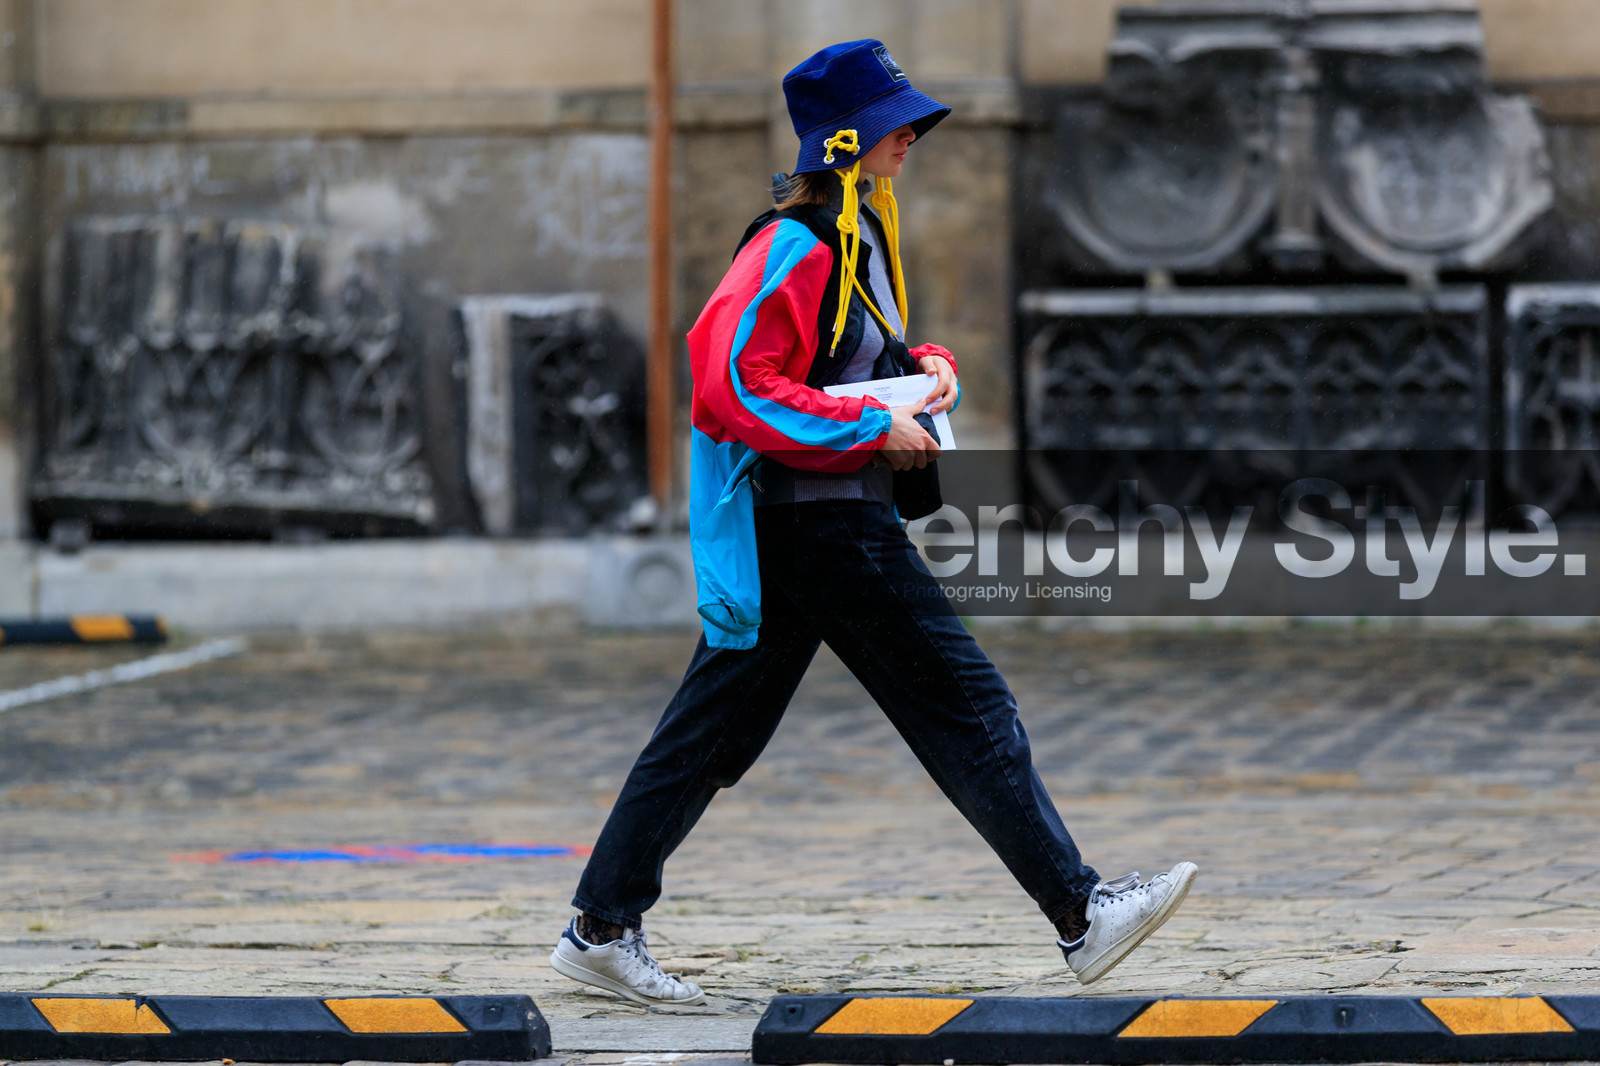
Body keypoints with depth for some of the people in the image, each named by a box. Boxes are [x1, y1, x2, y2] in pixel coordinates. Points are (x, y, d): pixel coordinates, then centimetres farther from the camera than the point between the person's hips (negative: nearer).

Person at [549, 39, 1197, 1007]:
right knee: (967, 709, -6)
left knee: (717, 727, 10)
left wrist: (929, 370, 7)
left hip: (843, 520, 10)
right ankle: (1081, 915, -3)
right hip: (816, 523, -10)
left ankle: (604, 927, 12)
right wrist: (875, 430, -20)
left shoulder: (862, 239, 16)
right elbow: (738, 386, -23)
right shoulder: (793, 249, -16)